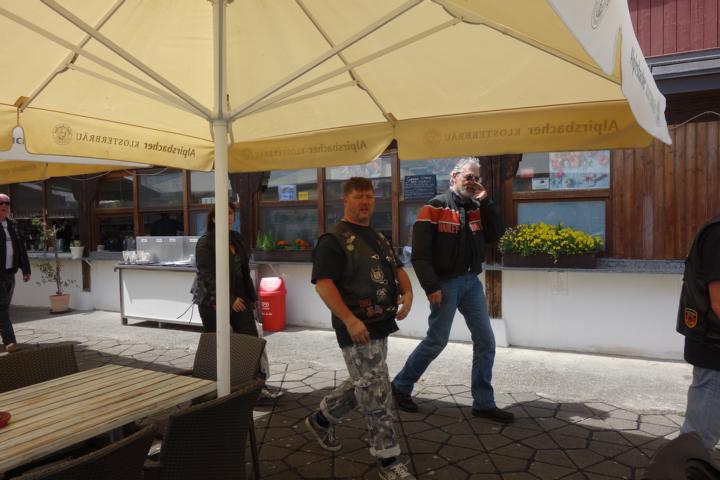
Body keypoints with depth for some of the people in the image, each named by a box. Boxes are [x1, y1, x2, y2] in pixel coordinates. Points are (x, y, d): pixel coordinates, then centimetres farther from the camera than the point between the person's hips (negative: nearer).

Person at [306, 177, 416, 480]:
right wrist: (350, 320, -27)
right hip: (358, 329, -9)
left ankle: (321, 420, 42)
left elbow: (397, 268, 22)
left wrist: (407, 292, 1)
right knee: (377, 395, -2)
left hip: (381, 324, 9)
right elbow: (322, 284, -20)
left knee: (362, 386, 21)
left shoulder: (378, 238, 16)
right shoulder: (333, 240, -12)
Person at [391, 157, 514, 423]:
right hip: (445, 283, -7)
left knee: (485, 340, 5)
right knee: (436, 340, 1)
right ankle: (401, 386, 21)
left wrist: (484, 202, -2)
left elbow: (495, 235, 2)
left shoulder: (477, 208, 13)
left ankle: (484, 403, 17)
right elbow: (420, 253, -13)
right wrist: (431, 287, -17)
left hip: (471, 282, 7)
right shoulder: (435, 207, -8)